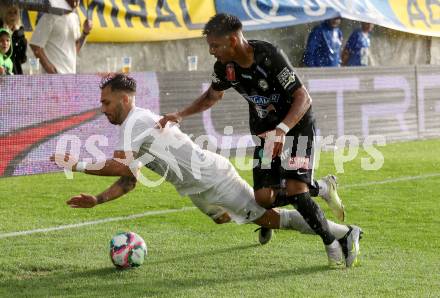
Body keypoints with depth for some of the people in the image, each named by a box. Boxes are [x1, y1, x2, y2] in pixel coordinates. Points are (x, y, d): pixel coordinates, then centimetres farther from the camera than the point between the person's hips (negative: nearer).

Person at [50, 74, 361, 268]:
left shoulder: (137, 121, -20)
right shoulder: (133, 127, 12)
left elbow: (118, 166, -32)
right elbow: (129, 180, 12)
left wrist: (77, 165, -24)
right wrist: (97, 200, 0)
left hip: (212, 177, -10)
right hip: (199, 189, 10)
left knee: (268, 218, -9)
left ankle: (345, 233, -3)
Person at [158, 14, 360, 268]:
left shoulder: (270, 56, -27)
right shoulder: (225, 67, -7)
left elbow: (304, 98, -27)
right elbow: (212, 96, 15)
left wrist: (281, 130, -41)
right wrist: (180, 115, 1)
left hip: (296, 124, -6)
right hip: (265, 131, 6)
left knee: (295, 191, -22)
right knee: (264, 198, -9)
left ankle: (332, 243, -1)